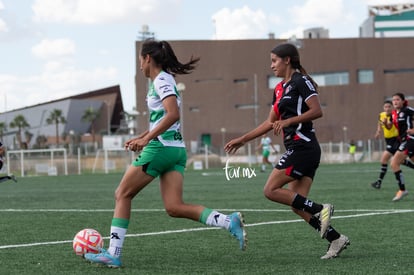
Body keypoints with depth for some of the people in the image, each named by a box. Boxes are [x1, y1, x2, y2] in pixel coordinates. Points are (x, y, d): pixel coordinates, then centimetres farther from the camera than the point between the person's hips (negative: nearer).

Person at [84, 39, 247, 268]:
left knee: (122, 194, 2)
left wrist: (147, 138, -24)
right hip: (177, 150, 9)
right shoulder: (164, 80, 20)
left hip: (161, 147, -9)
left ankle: (113, 253, 2)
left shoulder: (161, 80, -9)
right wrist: (141, 138, 30)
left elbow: (173, 114, -23)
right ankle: (229, 222, -14)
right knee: (174, 207, -2)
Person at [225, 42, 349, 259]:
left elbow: (317, 111, -17)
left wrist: (288, 121, -21)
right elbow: (270, 123, 25)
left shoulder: (301, 81, -7)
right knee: (297, 205, 2)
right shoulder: (281, 89, 20)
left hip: (303, 147, -9)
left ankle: (320, 210, -9)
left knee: (271, 190, -9)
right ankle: (336, 239, 1)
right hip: (299, 149, 9)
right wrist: (242, 140, 23)